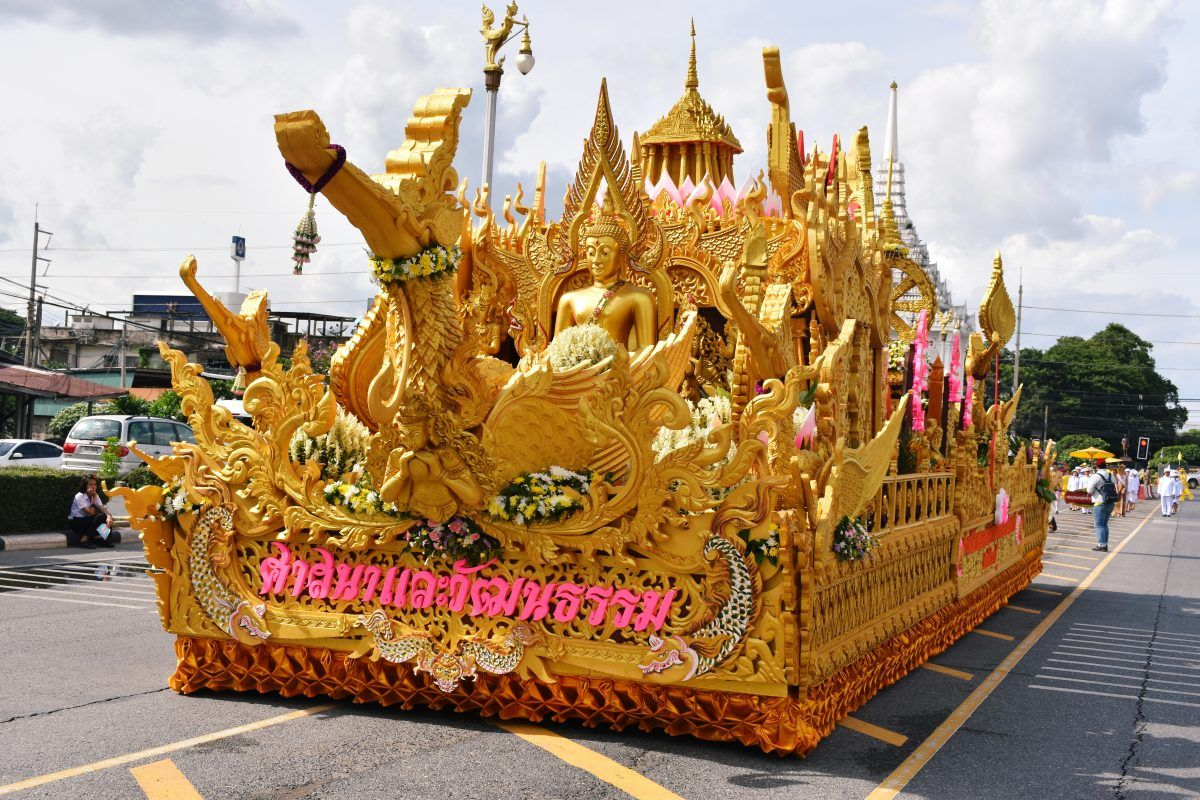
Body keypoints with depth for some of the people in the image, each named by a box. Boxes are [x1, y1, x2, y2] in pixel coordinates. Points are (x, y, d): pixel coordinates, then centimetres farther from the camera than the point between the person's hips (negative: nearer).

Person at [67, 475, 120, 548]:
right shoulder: (79, 496, -17)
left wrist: (109, 516, -34)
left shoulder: (95, 495, 3)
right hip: (75, 522, -6)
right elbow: (91, 512, -24)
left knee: (105, 516, -17)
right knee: (100, 517, -28)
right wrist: (94, 499, -18)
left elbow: (102, 508, -13)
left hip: (87, 520, 6)